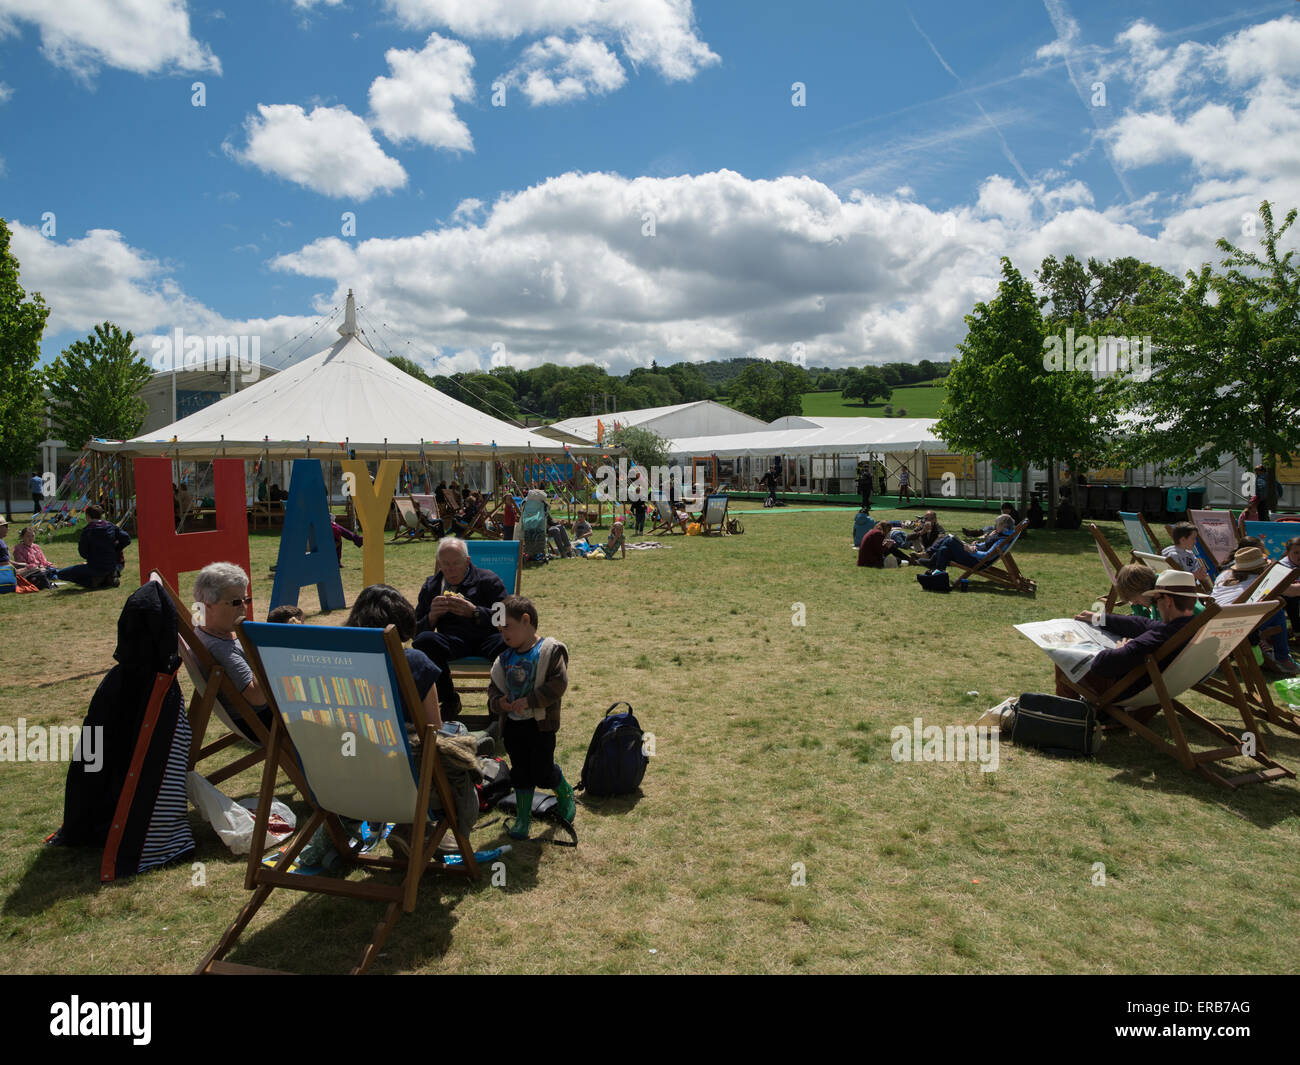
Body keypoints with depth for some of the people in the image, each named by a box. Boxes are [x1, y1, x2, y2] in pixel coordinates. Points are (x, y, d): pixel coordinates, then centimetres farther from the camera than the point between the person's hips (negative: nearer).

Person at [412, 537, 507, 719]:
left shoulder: (488, 580, 11)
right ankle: (449, 702, -10)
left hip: (487, 637, -2)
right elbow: (417, 631, 14)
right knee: (424, 640, -29)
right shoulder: (431, 587, 21)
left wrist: (474, 612, -18)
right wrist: (432, 616, -8)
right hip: (453, 641, 2)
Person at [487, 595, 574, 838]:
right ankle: (523, 818, 24)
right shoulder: (505, 658, 8)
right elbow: (494, 687, 13)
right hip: (512, 724, 5)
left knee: (541, 772, 1)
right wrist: (498, 702, -9)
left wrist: (529, 701, -22)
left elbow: (558, 684, -18)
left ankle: (565, 793, 31)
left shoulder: (549, 651, -11)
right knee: (520, 772, 11)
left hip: (540, 723, -5)